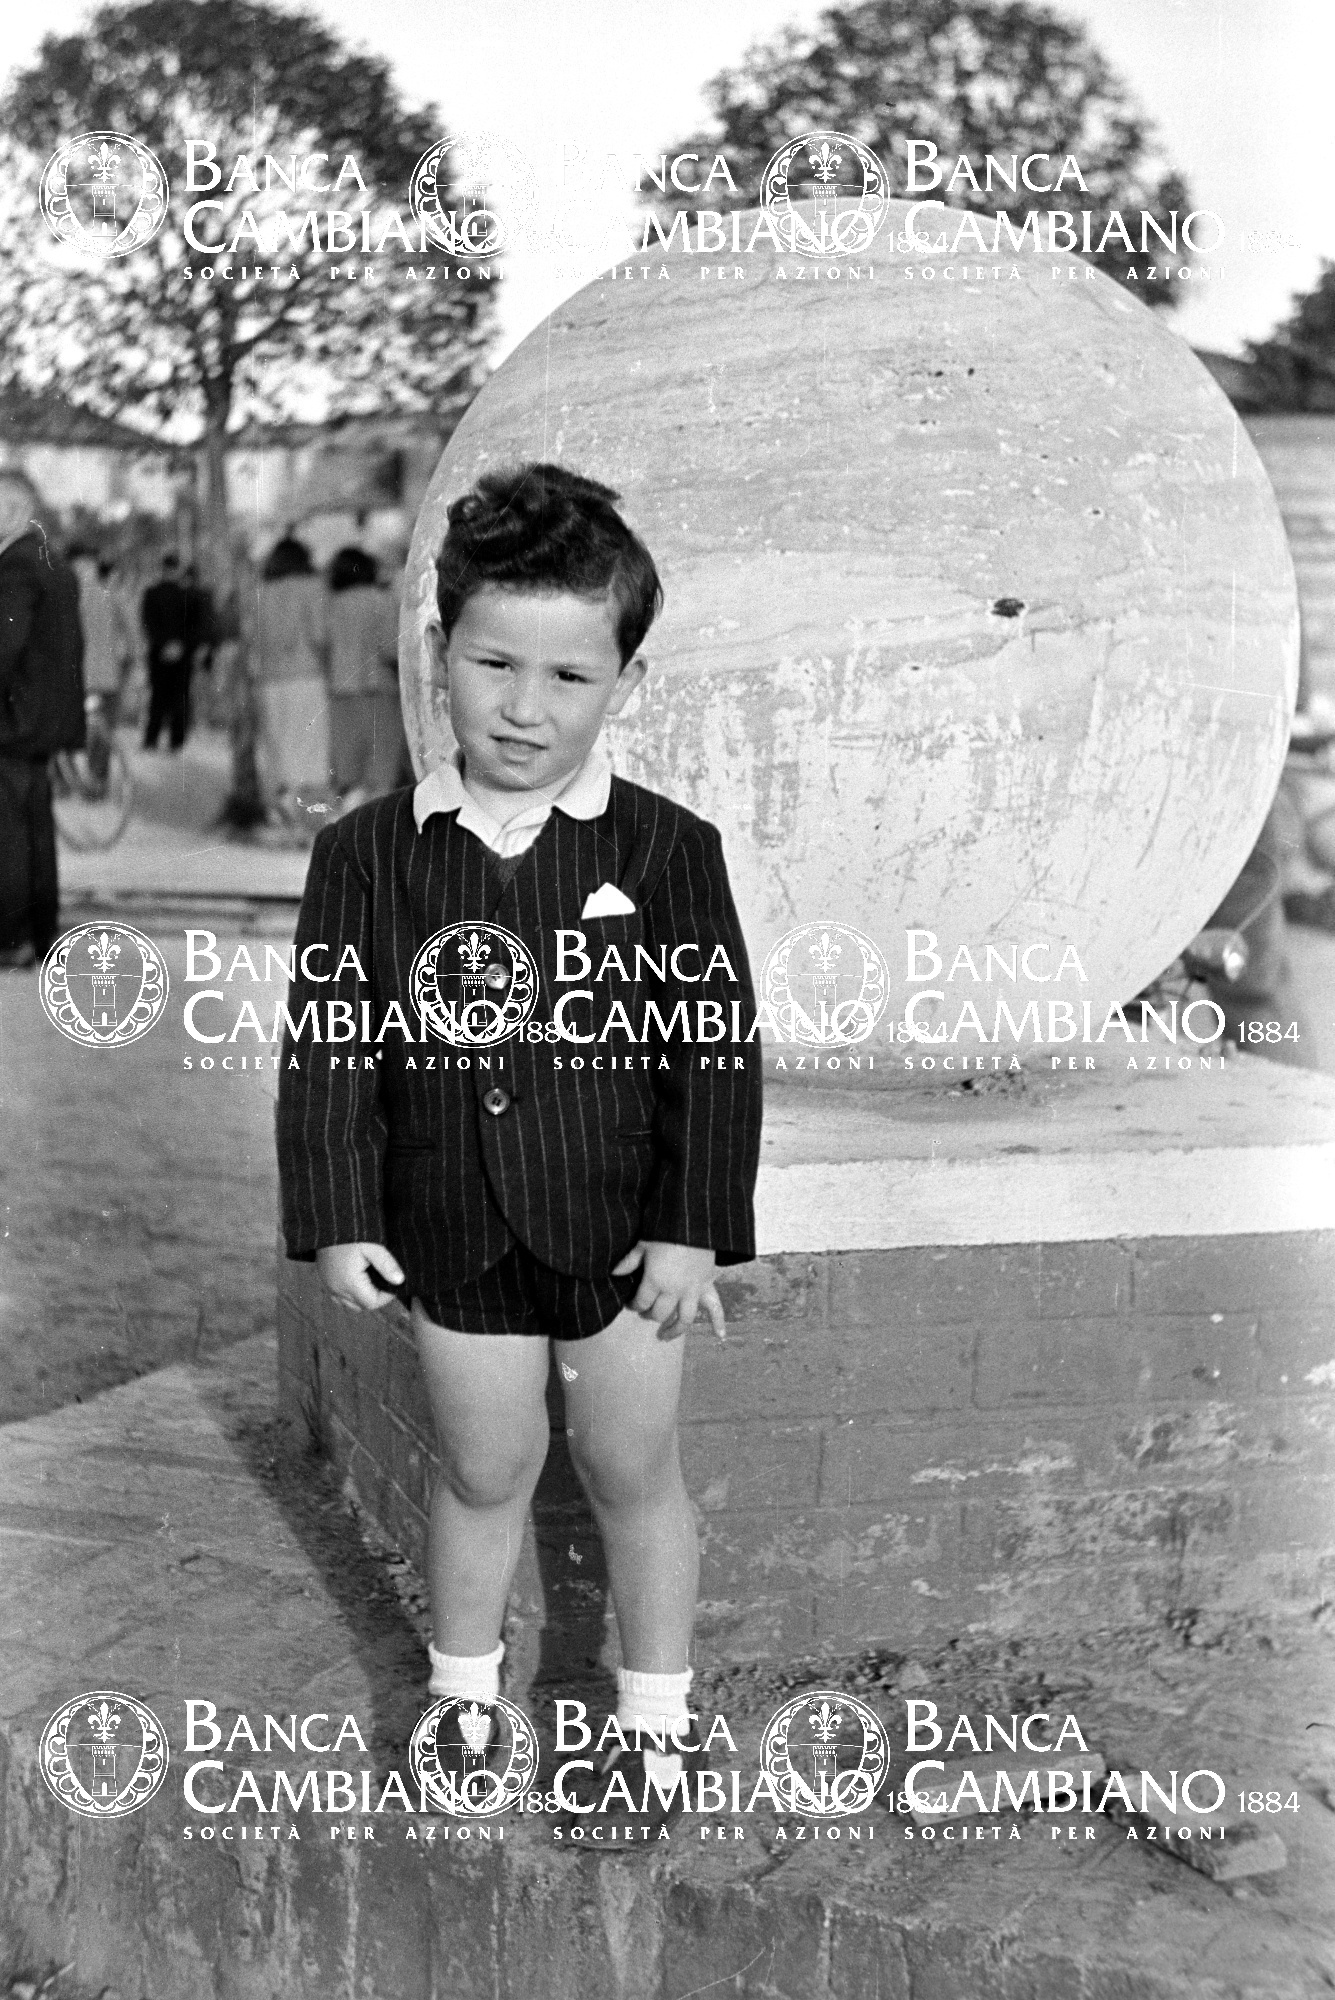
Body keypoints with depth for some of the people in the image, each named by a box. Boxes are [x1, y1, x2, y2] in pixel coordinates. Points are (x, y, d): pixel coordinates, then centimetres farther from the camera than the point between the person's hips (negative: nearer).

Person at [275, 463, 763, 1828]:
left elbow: (718, 1049, -9)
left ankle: (655, 1709, 35)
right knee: (485, 1471, 17)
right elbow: (326, 1047, -3)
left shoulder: (666, 851, -11)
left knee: (631, 1470, 15)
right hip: (455, 1236, 1)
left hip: (620, 1231, -1)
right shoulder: (369, 855, -8)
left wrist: (692, 1226, -11)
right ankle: (461, 1688, 41)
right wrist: (337, 1216, -7)